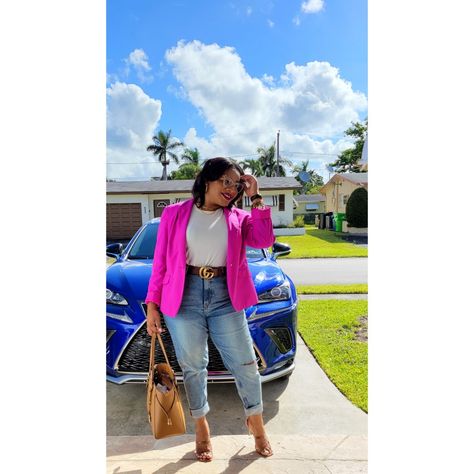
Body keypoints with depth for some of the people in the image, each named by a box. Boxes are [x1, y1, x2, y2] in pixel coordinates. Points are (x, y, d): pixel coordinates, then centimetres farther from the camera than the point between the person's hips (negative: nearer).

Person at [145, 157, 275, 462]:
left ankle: (256, 422, 34)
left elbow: (264, 240, -9)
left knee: (245, 364, 8)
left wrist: (256, 199, -6)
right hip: (185, 297, -1)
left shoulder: (236, 217, 7)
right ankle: (202, 429, 35)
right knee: (193, 366, 12)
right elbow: (160, 262, 2)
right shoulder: (175, 214, 2)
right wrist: (152, 305, -1)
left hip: (225, 297, 2)